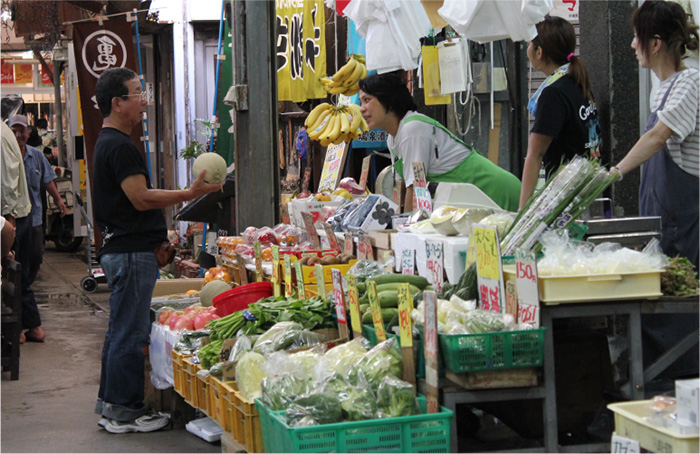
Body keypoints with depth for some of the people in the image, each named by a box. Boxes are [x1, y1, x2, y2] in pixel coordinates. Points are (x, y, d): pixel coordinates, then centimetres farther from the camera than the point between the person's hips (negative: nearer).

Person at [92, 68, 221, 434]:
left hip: (120, 249, 11)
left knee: (121, 330, 15)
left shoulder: (108, 143, 18)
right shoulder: (120, 146, -16)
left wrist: (179, 197, 23)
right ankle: (123, 412, -1)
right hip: (131, 252, -11)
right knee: (130, 333, -6)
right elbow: (141, 198, -19)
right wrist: (190, 194, -14)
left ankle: (109, 404, 22)